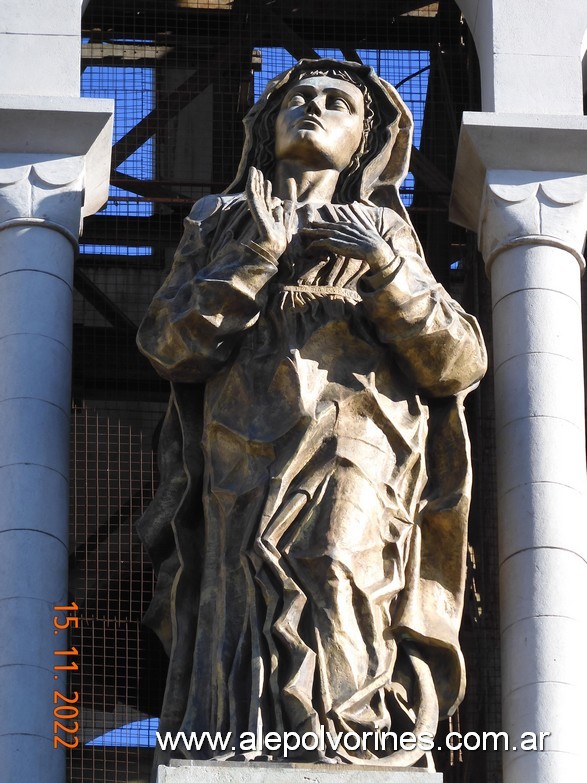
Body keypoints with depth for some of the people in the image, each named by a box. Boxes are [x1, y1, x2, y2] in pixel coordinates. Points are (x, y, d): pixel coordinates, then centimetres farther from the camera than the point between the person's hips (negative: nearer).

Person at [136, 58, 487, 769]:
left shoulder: (387, 236, 25)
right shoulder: (217, 226, 27)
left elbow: (460, 365, 11)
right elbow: (169, 345, 10)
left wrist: (389, 271, -3)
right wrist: (255, 260, -1)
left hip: (356, 466, -1)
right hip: (247, 465, 1)